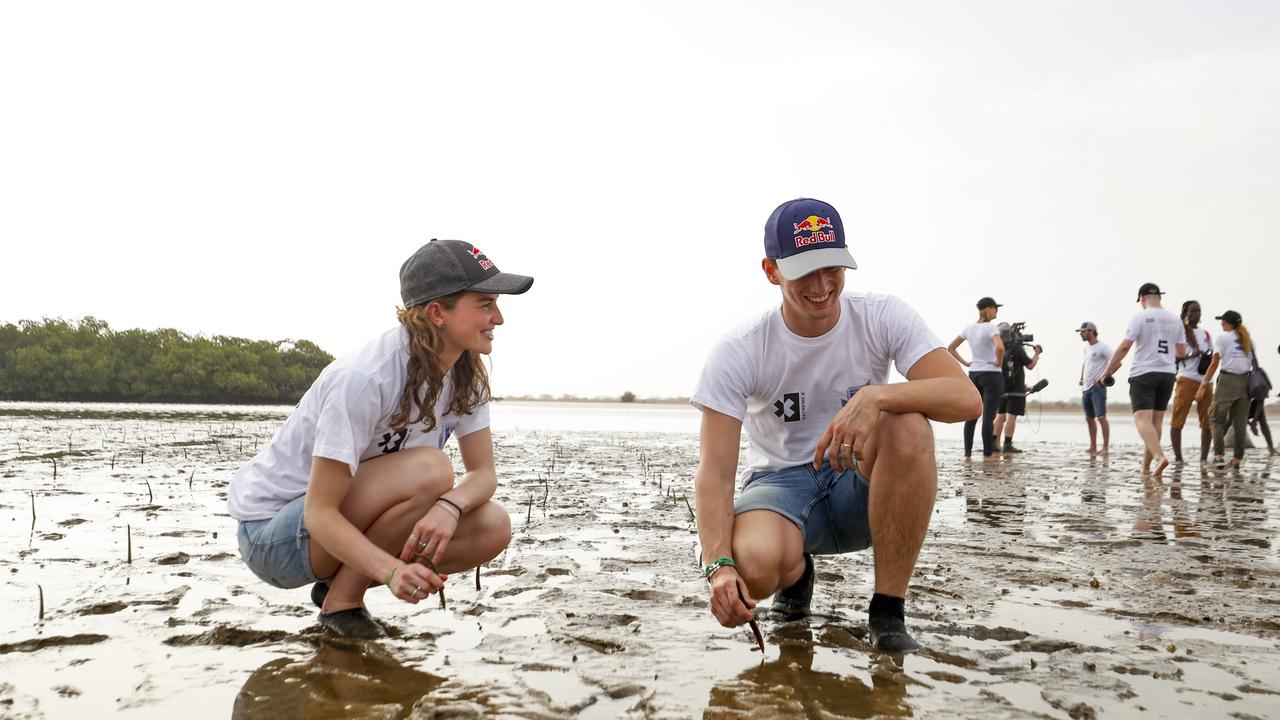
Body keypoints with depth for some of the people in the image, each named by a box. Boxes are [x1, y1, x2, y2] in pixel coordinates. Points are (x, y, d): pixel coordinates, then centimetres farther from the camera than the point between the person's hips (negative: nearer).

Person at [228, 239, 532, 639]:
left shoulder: (466, 373, -6)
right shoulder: (364, 378, -29)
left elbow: (484, 472, -5)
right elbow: (319, 513, -28)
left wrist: (450, 505, -28)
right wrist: (392, 570, -43)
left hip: (351, 521, 7)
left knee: (493, 527, -14)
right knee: (430, 469, -31)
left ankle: (342, 582, 2)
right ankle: (341, 598, -11)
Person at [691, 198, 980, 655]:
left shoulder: (884, 319, -10)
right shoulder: (737, 353, -13)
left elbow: (966, 397, -24)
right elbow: (715, 473, -18)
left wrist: (876, 397, -42)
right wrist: (719, 566, -35)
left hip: (864, 484, 1)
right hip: (781, 484, -1)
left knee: (908, 422, -32)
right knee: (754, 566, -36)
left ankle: (888, 610, -20)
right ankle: (796, 575, 6)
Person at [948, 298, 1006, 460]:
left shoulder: (970, 328, 7)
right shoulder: (991, 327, -14)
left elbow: (950, 348, 12)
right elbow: (1000, 347, -33)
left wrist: (965, 363, 10)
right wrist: (999, 361, -15)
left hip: (974, 374, 6)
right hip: (992, 375, -6)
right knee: (988, 416, -2)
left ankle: (967, 452, 9)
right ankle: (988, 453, 1)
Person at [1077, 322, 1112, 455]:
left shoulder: (1102, 347, -9)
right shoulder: (1086, 348, 17)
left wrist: (1103, 376, -22)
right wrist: (1081, 378, 18)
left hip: (1098, 387, -9)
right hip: (1086, 388, 9)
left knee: (1101, 417, -11)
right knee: (1089, 418, 11)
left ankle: (1106, 447, -9)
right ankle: (1093, 447, 18)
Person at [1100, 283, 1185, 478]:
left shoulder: (1140, 317, -7)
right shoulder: (1175, 320, 9)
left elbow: (1124, 347, -12)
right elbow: (1181, 352, 12)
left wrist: (1108, 370, -4)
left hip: (1143, 374, -6)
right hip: (1167, 374, 6)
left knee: (1142, 419, -13)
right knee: (1156, 420, 12)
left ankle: (1159, 456, -33)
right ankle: (1146, 464, 17)